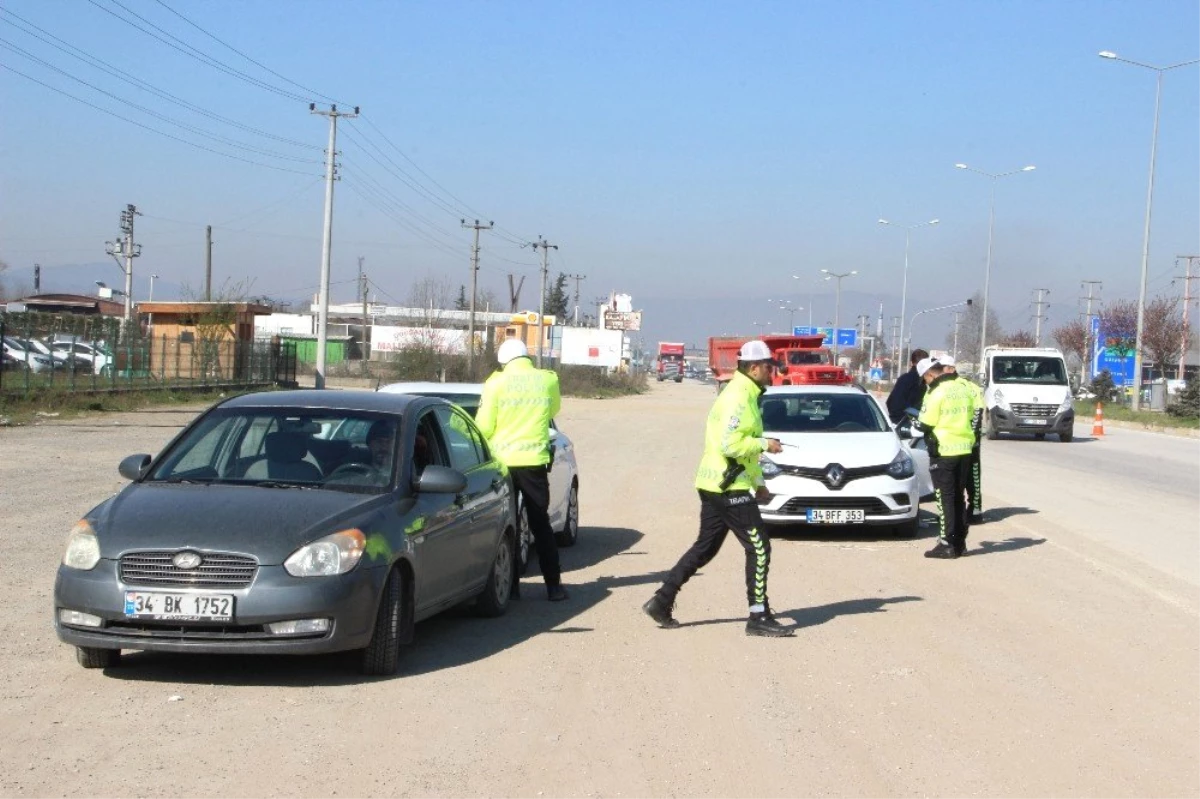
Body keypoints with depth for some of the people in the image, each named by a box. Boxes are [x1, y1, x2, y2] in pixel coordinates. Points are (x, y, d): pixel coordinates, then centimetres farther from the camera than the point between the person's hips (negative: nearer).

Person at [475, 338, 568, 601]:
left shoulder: (496, 383, -6)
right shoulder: (548, 380, 0)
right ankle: (553, 585, 5)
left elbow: (483, 427, -5)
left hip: (502, 461, -1)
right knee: (541, 523, 8)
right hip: (534, 461, 1)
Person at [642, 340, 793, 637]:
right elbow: (731, 444, -25)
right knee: (759, 548, -6)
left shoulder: (746, 395, 18)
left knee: (705, 548, 14)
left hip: (715, 486, 10)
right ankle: (759, 618, -2)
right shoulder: (738, 397, -16)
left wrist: (757, 482, 22)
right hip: (728, 487, -10)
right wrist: (765, 444, -13)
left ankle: (662, 601, 16)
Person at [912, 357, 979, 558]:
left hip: (943, 451, -7)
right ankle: (960, 541, 19)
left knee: (945, 498, -2)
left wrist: (915, 422, 10)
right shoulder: (964, 388, 7)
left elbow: (925, 424, -10)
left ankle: (947, 544, -4)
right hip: (965, 449, 7)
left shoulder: (936, 393, -15)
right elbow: (971, 415, 14)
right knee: (959, 496, 15)